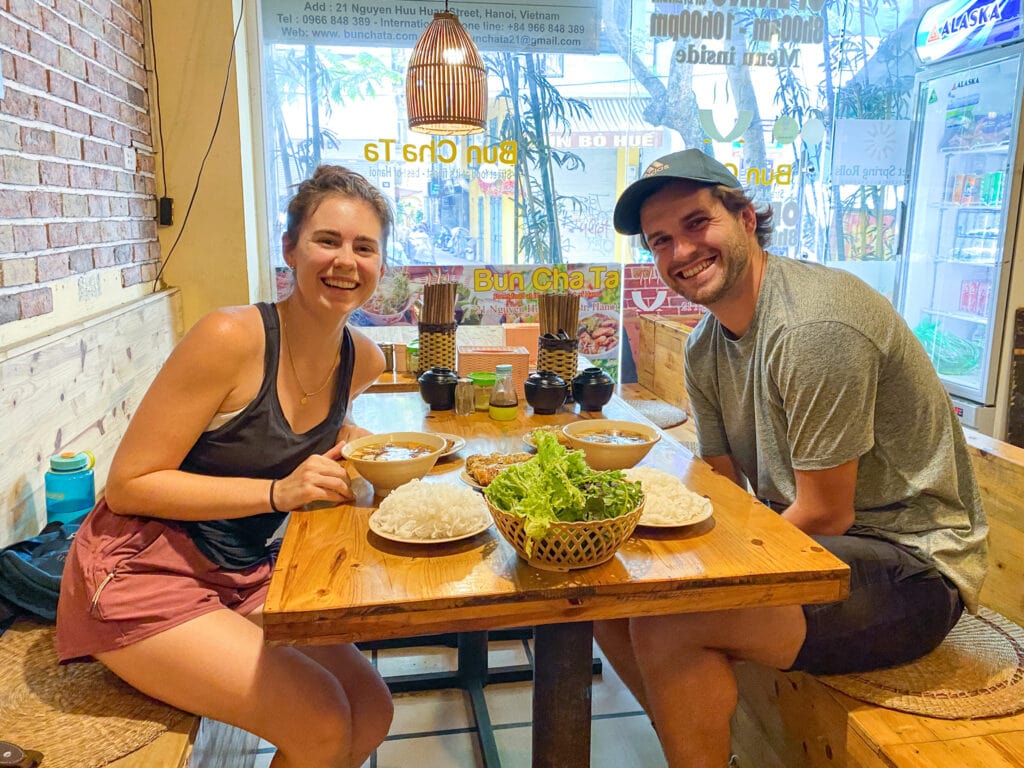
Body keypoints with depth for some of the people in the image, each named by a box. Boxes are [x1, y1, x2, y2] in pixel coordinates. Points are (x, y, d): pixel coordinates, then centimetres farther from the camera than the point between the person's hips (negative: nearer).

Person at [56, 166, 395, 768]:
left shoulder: (363, 361, -3)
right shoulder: (232, 337, -23)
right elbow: (129, 484, -19)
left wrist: (352, 442, -2)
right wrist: (277, 492, -28)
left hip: (245, 577, 7)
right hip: (141, 572, -6)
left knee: (371, 713, 0)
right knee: (320, 720, -16)